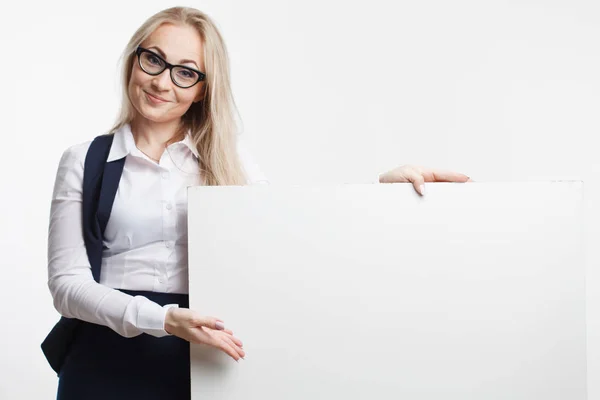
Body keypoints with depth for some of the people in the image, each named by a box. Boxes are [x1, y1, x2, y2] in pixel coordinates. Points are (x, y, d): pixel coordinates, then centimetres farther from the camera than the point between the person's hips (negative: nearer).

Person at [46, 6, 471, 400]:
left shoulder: (228, 161, 8)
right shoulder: (84, 162, 2)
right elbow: (68, 281, -4)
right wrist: (162, 320, -18)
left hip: (202, 365, 1)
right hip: (107, 363, -1)